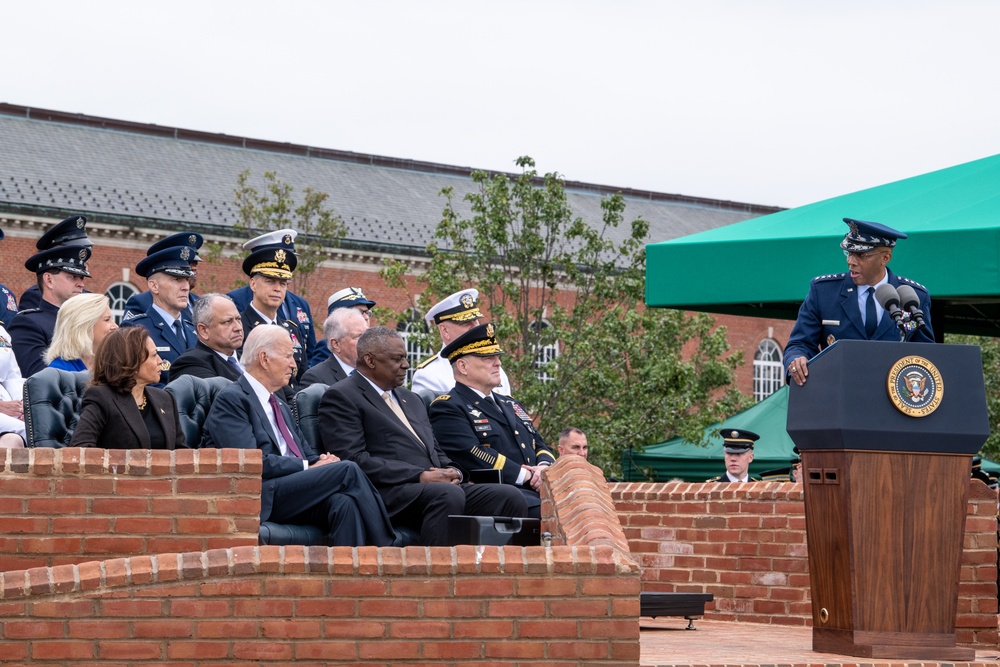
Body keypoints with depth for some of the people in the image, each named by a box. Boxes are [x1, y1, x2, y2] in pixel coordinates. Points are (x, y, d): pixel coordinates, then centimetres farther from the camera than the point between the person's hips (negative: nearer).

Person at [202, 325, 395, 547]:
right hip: (261, 500, -8)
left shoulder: (280, 405, 29)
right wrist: (308, 467, -12)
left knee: (344, 502, -28)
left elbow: (306, 452, 25)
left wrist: (320, 461, 0)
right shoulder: (231, 400, -1)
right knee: (348, 470, -22)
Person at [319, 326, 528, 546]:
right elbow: (354, 459, -10)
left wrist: (451, 472, 4)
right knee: (448, 495, -36)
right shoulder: (340, 397, 2)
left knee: (510, 497, -13)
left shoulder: (411, 399, 29)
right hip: (389, 493, -8)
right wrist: (420, 477, -16)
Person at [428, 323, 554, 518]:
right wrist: (527, 476, -13)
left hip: (534, 491, 8)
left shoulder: (510, 405, 29)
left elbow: (540, 446, 26)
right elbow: (471, 455, -12)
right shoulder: (447, 408, 2)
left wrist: (544, 467, 0)